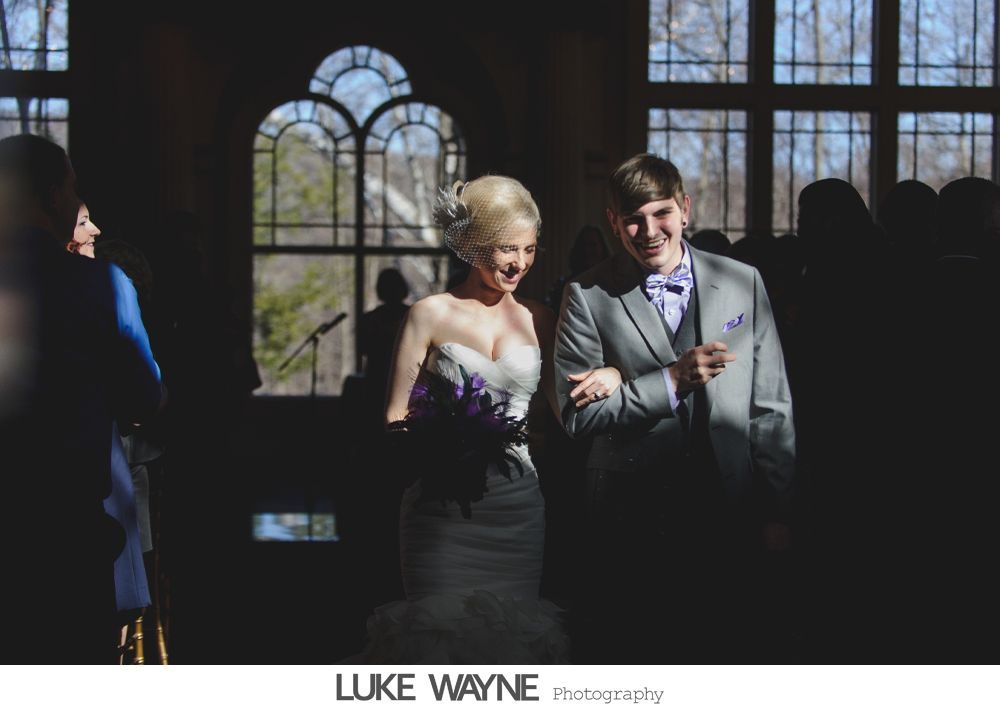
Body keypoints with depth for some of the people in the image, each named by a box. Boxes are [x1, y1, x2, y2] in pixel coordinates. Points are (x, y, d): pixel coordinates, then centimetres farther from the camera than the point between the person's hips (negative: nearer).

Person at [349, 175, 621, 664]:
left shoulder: (536, 319, 11)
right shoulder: (432, 315, 2)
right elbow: (396, 418, 3)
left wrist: (610, 376, -6)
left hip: (517, 509, 3)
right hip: (444, 509, -3)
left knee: (511, 636, 3)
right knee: (444, 633, -6)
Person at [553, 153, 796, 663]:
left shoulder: (743, 283, 5)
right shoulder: (588, 297, -1)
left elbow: (771, 408, 7)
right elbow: (576, 413, -7)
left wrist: (778, 512, 3)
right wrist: (672, 381, -16)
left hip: (729, 518, 2)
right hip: (630, 521, -1)